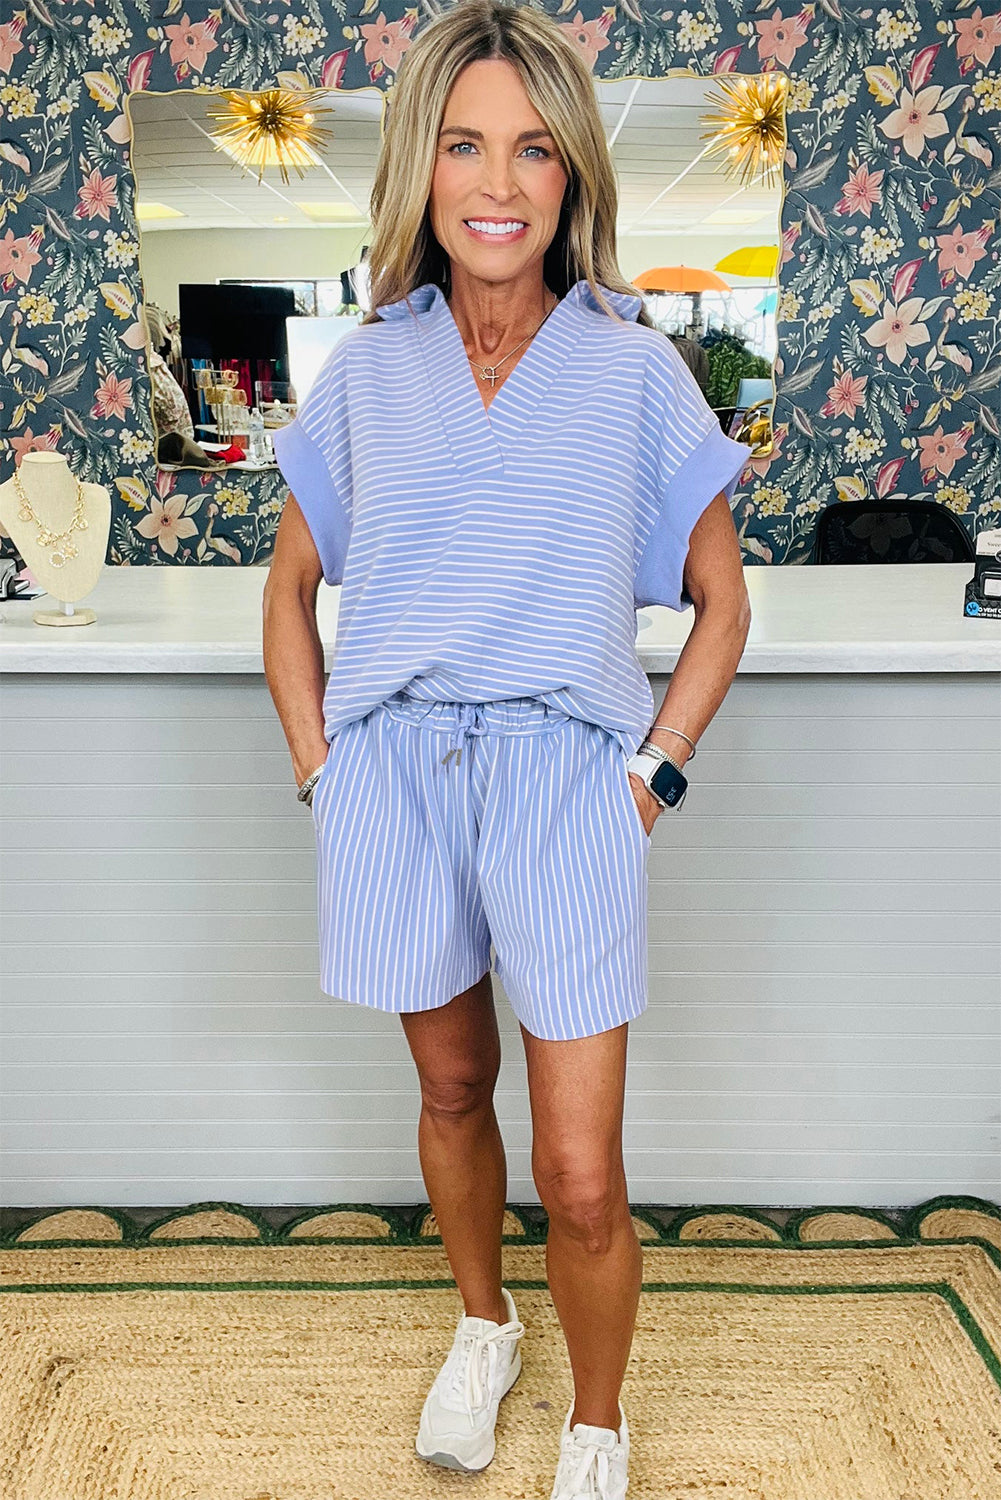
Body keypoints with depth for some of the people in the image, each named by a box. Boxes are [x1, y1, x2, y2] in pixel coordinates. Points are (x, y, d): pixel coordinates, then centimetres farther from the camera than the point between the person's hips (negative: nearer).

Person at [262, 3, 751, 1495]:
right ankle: (483, 1325, 48)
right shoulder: (365, 372, 6)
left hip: (566, 777, -2)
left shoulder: (636, 368, 1)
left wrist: (656, 774, -4)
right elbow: (291, 588, 14)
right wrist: (319, 766, 4)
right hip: (392, 775, 3)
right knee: (451, 1086, 20)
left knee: (581, 1179, 1)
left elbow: (721, 602, 6)